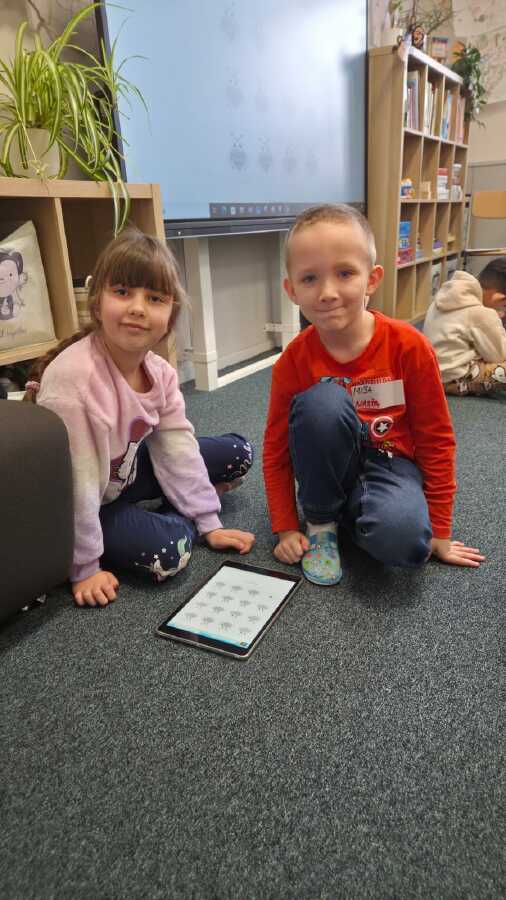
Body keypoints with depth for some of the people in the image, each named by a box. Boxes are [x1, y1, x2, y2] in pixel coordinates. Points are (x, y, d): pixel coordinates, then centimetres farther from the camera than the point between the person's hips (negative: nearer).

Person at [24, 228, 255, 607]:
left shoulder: (161, 372, -11)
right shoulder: (71, 375, -33)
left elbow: (178, 448, -6)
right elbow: (73, 481, -29)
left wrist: (209, 523, -5)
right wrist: (84, 568, -21)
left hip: (126, 475, 7)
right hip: (81, 505, -6)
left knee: (238, 453, 5)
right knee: (167, 550, -29)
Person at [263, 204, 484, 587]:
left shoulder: (409, 346, -17)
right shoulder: (293, 361, -13)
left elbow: (436, 439, -7)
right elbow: (276, 448, -3)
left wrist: (439, 530, -3)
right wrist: (286, 528, -6)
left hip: (389, 464, -1)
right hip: (328, 470, 2)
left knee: (403, 540, -36)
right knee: (322, 401, -33)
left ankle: (353, 515, 1)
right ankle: (321, 520, -10)